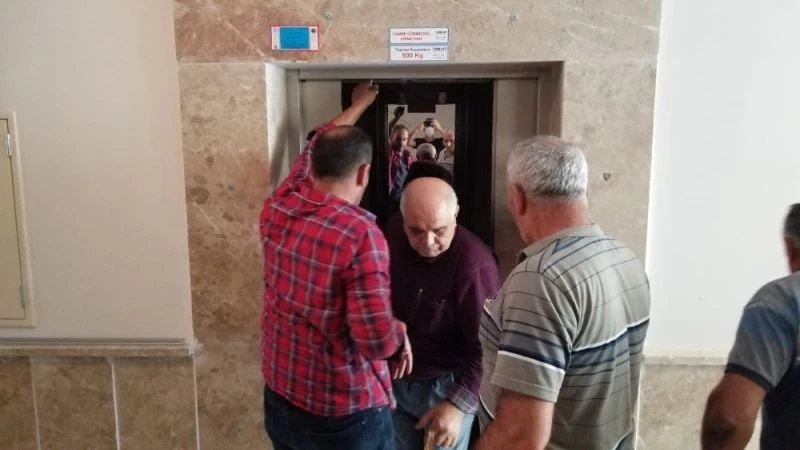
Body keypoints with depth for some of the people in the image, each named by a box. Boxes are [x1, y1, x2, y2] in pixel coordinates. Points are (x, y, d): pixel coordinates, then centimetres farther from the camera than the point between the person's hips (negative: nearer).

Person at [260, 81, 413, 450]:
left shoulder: (278, 208, -5)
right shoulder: (360, 234, -25)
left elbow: (314, 150, 13)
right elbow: (378, 340, -28)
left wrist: (358, 105, 26)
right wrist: (400, 334, -5)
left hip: (280, 400, 7)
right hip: (346, 416, -6)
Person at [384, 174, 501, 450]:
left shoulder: (474, 264, -29)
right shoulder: (393, 233, -9)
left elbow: (485, 347, -25)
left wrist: (459, 403, -27)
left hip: (446, 385, -5)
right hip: (395, 378, 6)